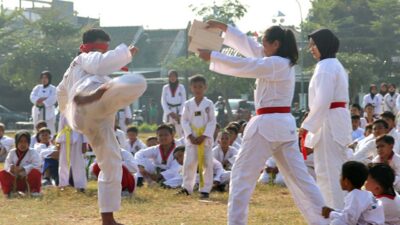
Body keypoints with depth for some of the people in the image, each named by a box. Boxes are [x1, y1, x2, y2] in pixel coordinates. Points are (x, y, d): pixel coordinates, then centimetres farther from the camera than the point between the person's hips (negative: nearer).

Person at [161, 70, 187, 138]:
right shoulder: (165, 88, 5)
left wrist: (180, 114, -9)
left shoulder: (181, 87, 1)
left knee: (181, 132, -9)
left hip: (178, 113, -2)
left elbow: (183, 101, 0)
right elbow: (163, 102, 3)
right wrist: (170, 113, -8)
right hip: (169, 113, 2)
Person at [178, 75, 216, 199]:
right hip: (191, 138, 1)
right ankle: (187, 187, 12)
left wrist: (204, 136, -13)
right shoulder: (188, 104, 4)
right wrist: (190, 136, -9)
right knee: (189, 163, -1)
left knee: (207, 164, -1)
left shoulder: (209, 104, -1)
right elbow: (184, 121, 2)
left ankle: (205, 189, 6)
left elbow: (212, 121, -4)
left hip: (205, 138, -1)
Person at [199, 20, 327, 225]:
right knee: (298, 176, 11)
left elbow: (242, 65, -16)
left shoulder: (276, 64, -14)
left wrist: (211, 56, -7)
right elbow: (247, 44, 17)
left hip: (267, 126, -9)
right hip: (284, 125, 9)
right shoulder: (284, 62, 13)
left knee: (242, 175, -1)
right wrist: (223, 27, 16)